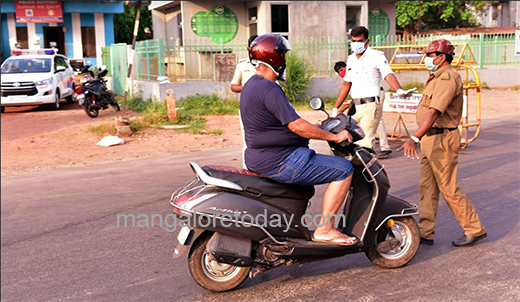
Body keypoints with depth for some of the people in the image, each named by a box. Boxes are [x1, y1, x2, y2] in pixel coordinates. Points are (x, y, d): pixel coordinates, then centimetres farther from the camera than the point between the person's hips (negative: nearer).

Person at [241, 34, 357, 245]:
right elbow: (296, 126, -24)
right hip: (278, 162, -11)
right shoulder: (268, 89, -20)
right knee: (343, 170, -9)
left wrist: (323, 132, 24)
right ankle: (324, 230, -6)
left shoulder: (251, 85, 14)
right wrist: (334, 136, -13)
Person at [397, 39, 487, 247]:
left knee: (449, 189, -2)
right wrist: (420, 139, 20)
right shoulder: (437, 77, 15)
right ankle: (425, 232, 17)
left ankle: (475, 229, 12)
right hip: (430, 138, 10)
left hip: (441, 139, -10)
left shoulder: (447, 79, -18)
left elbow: (434, 113, -31)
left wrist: (414, 139, -40)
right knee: (427, 186, 11)